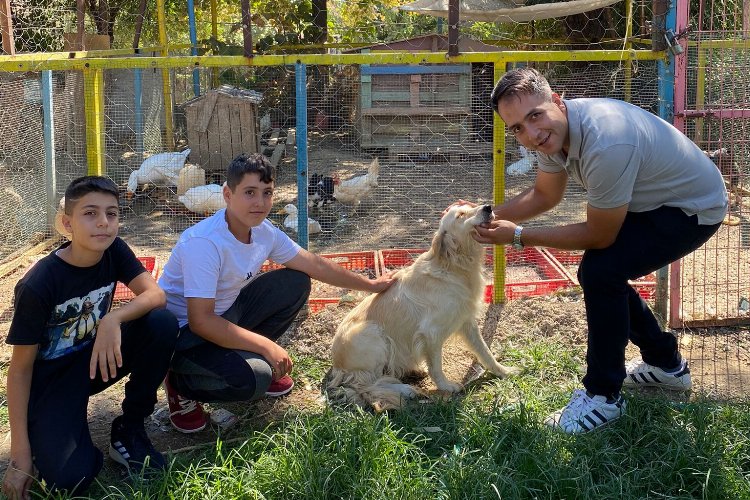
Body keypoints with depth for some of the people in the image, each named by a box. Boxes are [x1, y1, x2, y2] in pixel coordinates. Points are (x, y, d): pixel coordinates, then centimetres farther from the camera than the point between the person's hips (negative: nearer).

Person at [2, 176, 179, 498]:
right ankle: (49, 435, 9)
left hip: (97, 357, 5)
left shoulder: (114, 251, -10)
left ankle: (128, 430, -5)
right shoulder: (39, 285, -25)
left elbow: (156, 295, -19)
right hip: (50, 378, -5)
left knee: (163, 324, -23)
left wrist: (114, 318, -40)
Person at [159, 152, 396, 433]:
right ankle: (181, 384, 0)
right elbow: (200, 320, -33)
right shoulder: (204, 242, -31)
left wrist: (371, 285, 12)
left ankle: (249, 358, 11)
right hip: (183, 332, -8)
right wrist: (267, 346, -30)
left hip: (225, 313, 8)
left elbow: (314, 265, 5)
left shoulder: (264, 231, -8)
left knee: (295, 284, -1)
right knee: (253, 379, -30)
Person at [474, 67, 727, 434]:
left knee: (599, 272, -22)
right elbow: (544, 195, 8)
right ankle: (666, 365, 31)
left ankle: (603, 395, -5)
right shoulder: (553, 129, -10)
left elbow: (599, 236, -25)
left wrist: (517, 236, -21)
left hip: (694, 208, -9)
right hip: (652, 199, 9)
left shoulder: (605, 144, -38)